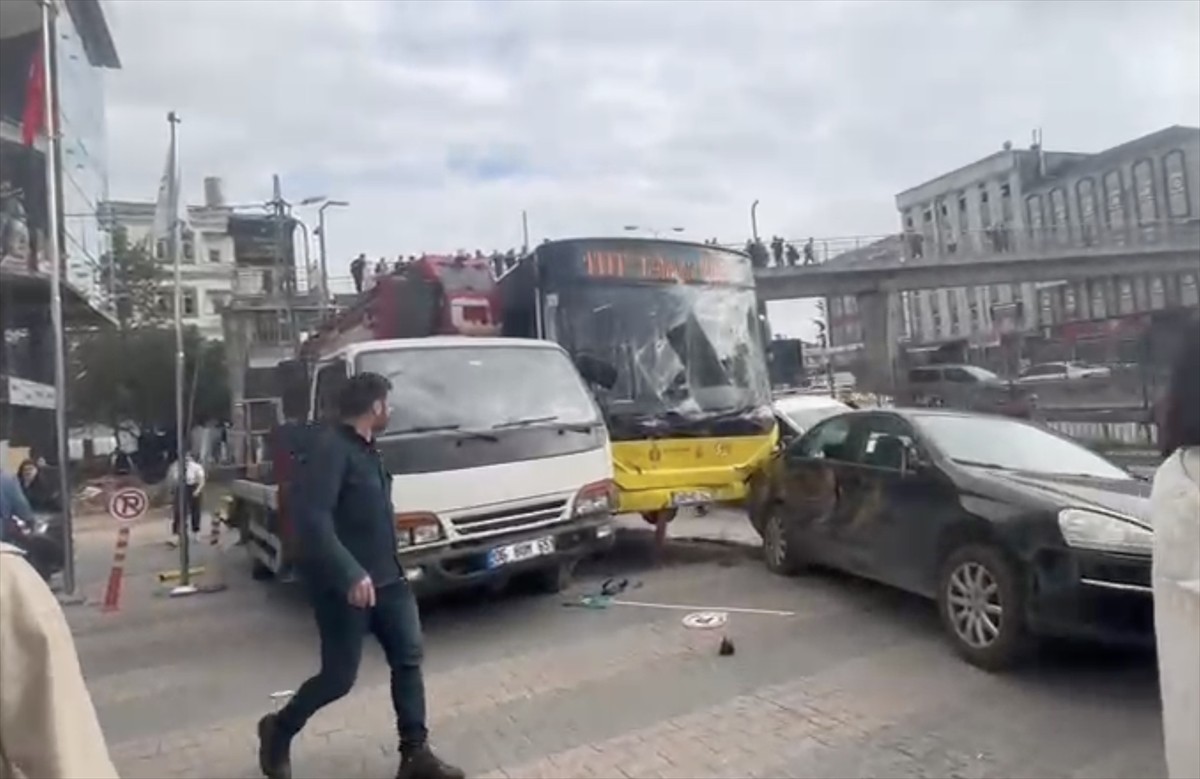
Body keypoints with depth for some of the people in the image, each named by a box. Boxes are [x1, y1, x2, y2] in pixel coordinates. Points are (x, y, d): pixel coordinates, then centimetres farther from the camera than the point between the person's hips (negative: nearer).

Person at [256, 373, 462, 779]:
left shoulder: (366, 450, 11)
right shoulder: (330, 449, -18)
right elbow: (312, 520, -27)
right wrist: (350, 574, -30)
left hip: (387, 578, 9)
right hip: (345, 585, -9)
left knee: (408, 659, 6)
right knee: (339, 677, 3)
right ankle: (278, 730, 30)